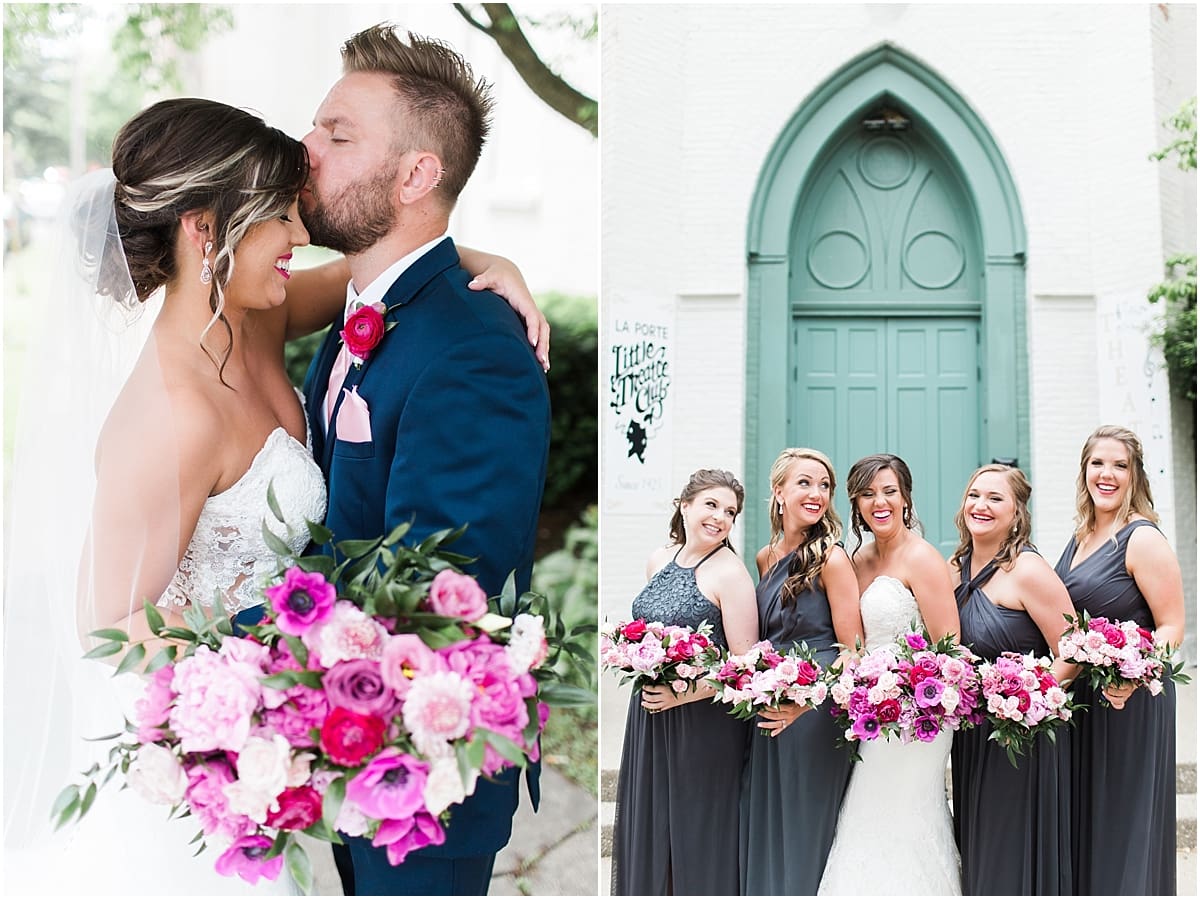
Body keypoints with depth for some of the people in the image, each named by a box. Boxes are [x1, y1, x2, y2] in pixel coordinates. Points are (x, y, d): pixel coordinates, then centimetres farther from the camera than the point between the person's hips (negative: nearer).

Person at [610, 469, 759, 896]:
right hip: (649, 718, 7)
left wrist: (683, 695, -21)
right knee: (647, 827, 14)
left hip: (704, 722, -6)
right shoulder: (659, 560, 7)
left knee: (697, 832, 4)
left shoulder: (730, 573, -13)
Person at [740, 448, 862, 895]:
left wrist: (808, 702, -23)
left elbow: (852, 651, -12)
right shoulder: (766, 558, 10)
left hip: (816, 715, -7)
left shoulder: (831, 559, -10)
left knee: (804, 836, 3)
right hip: (767, 713, 7)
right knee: (764, 831, 13)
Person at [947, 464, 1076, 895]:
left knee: (1013, 863, 0)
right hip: (971, 738, 7)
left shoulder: (1028, 570, -14)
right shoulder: (955, 569, 7)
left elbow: (1073, 654, -16)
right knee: (977, 857, 15)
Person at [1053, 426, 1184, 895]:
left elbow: (1171, 627, -15)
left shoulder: (1143, 539, -12)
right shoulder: (1080, 538, 11)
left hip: (1130, 704, -8)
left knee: (1124, 826, 0)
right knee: (1083, 823, 14)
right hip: (1079, 700, 8)